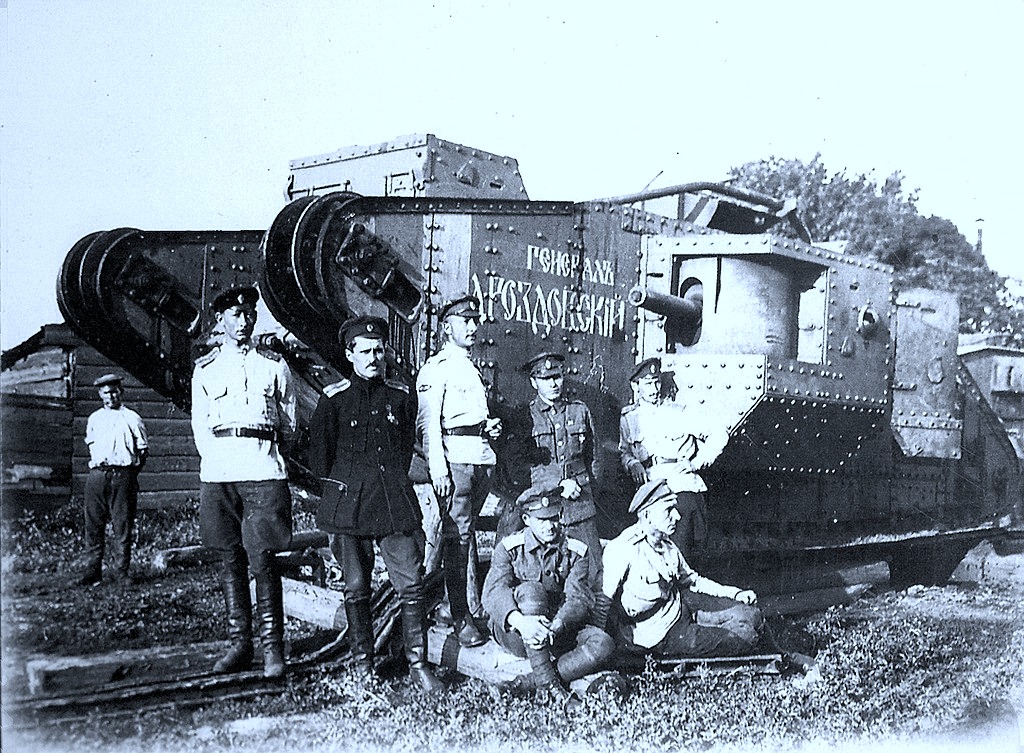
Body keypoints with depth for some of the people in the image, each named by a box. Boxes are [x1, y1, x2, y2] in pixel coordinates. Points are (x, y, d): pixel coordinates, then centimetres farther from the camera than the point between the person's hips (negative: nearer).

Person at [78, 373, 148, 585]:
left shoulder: (131, 418, 6)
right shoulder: (94, 419, 17)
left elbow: (143, 450, 8)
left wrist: (130, 473, 3)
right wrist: (98, 466, 14)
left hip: (123, 474, -3)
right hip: (97, 474, 3)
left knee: (122, 525, -2)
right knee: (93, 524, 1)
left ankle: (121, 570, 3)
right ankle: (92, 569, 6)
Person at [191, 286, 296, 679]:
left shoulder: (273, 365, 12)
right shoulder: (205, 368, 15)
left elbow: (289, 423, 14)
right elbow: (200, 425, 12)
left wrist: (265, 453, 8)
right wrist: (215, 458, 0)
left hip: (263, 469, -2)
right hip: (218, 473, 2)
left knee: (262, 559, -8)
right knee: (230, 559, 4)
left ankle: (273, 647, -4)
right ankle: (239, 643, 11)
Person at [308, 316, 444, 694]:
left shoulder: (402, 397, 9)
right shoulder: (333, 400, 2)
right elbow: (320, 455, 8)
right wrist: (342, 487, 6)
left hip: (395, 500, 2)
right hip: (349, 503, -1)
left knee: (411, 584, -3)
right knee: (356, 588, 5)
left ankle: (418, 664, 7)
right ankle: (363, 667, 16)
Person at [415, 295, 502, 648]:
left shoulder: (472, 368, 24)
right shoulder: (437, 367, -3)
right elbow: (429, 422, -10)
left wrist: (490, 426, 11)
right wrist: (438, 469, -18)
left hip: (482, 456, 8)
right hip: (454, 457, -7)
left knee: (467, 531, 10)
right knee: (457, 533, -8)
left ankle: (475, 603, 15)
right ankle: (461, 618, -6)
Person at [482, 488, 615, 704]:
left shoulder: (575, 551, 2)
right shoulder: (509, 548, -2)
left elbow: (579, 599, -12)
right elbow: (493, 591, -19)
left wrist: (555, 627, -34)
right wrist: (520, 621, -40)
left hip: (560, 630, 3)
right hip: (514, 633, -2)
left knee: (603, 645, -24)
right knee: (531, 589, -33)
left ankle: (530, 682, -24)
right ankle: (547, 682, -35)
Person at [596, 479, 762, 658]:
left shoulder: (667, 546, 1)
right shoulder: (622, 548, -25)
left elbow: (691, 580, 16)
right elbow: (603, 600, -22)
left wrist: (735, 593, 8)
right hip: (659, 636, -8)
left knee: (750, 615, 4)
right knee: (744, 637, -12)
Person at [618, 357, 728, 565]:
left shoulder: (678, 412, 6)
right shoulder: (628, 418, 15)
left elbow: (719, 435, 7)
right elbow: (624, 451, 25)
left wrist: (697, 463, -2)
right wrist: (632, 463, 2)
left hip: (683, 487, -2)